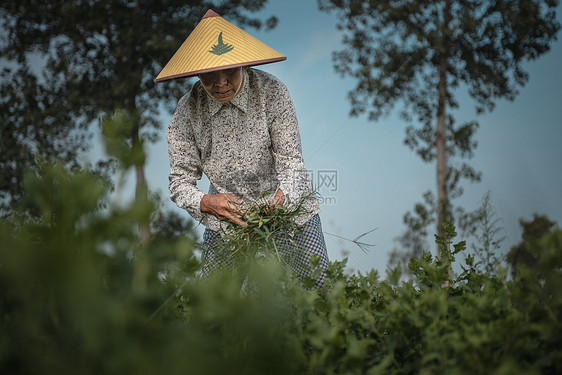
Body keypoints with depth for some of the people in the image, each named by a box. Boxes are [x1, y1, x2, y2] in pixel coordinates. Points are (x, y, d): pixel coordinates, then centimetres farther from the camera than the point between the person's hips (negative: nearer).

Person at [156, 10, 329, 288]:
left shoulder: (272, 92, -17)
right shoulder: (187, 112, -12)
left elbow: (291, 161, -18)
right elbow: (180, 181, -9)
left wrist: (282, 198, -39)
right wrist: (207, 202, -31)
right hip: (226, 217, 2)